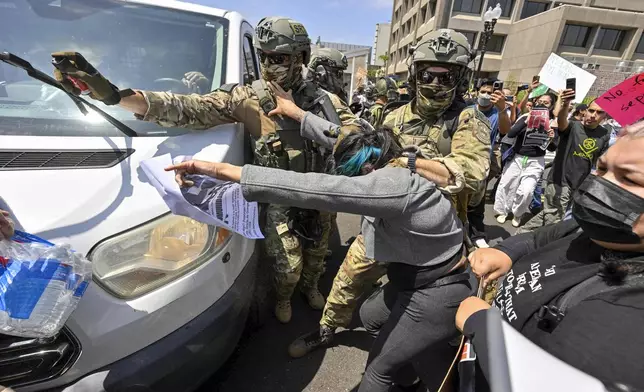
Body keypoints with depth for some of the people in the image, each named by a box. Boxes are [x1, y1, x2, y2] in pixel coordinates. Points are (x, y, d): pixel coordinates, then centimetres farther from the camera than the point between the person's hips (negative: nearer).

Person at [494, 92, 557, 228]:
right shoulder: (525, 118, 1)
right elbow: (510, 134, -13)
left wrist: (552, 138, -20)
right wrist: (526, 122, -21)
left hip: (535, 161, -1)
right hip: (516, 158, 2)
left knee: (526, 191, -12)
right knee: (505, 185, 8)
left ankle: (517, 213, 16)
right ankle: (502, 211, 31)